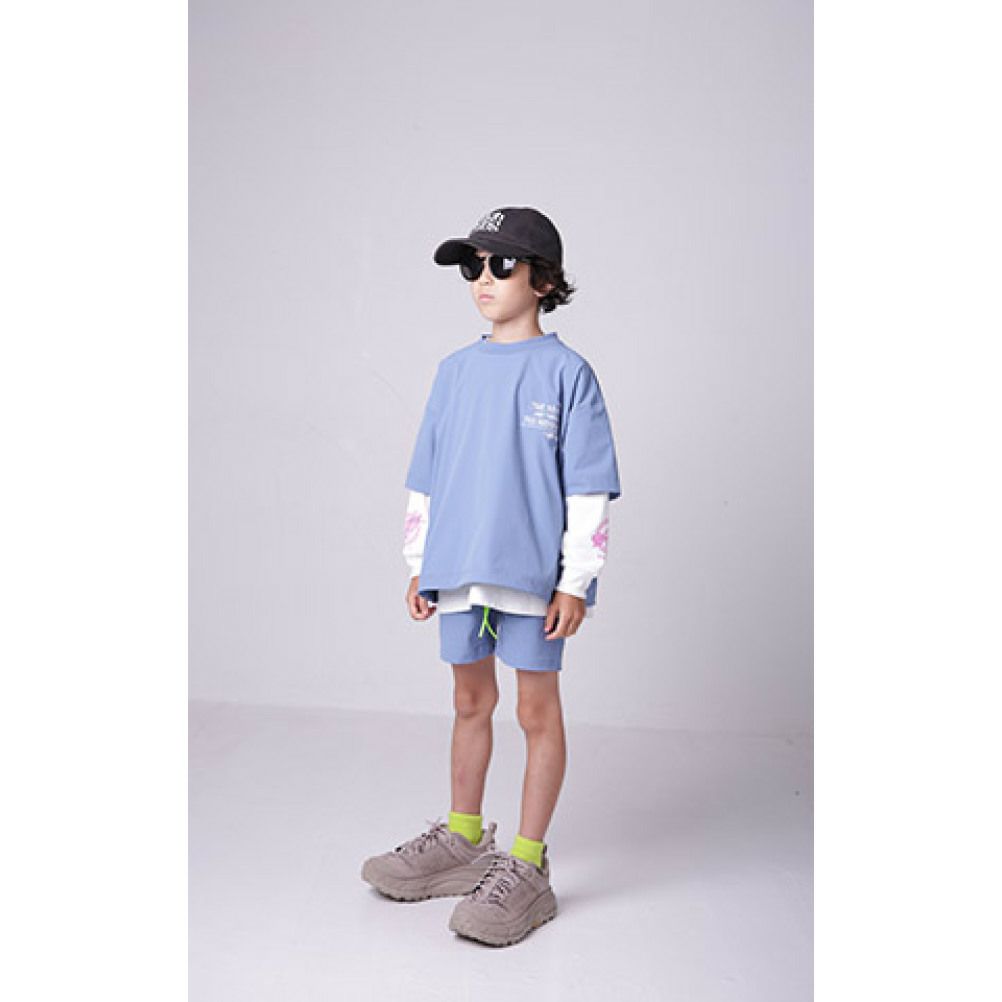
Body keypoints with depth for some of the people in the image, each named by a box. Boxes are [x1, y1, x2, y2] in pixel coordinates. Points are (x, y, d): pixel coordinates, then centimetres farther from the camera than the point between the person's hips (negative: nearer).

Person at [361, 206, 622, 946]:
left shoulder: (566, 371, -5)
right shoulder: (455, 371, 10)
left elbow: (589, 489, -8)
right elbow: (427, 478, 14)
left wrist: (576, 581, -11)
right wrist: (420, 566, 13)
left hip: (534, 575, -5)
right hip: (459, 571, 6)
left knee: (537, 710, 6)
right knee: (471, 702, 18)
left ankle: (527, 865, 18)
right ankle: (463, 839, 35)